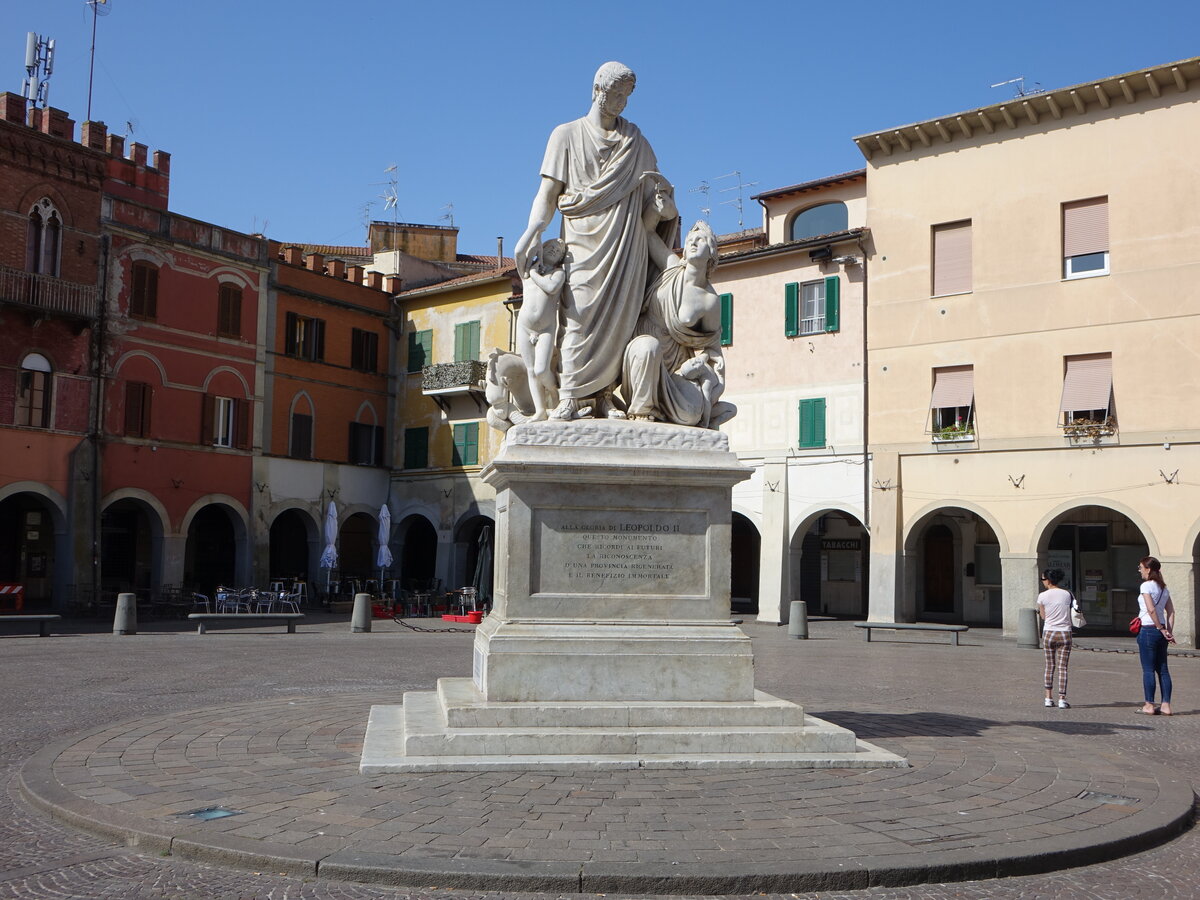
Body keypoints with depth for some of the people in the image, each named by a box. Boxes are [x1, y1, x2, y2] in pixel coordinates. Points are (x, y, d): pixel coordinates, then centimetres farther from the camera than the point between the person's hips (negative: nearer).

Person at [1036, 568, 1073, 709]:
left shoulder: (1042, 596, -5)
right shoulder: (1067, 594, 0)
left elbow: (1043, 616, 3)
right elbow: (1070, 610, 6)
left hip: (1049, 633, 0)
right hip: (1064, 633, 0)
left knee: (1050, 666, 13)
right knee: (1062, 667, 1)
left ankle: (1049, 698, 14)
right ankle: (1062, 699, -3)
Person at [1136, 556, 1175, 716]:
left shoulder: (1146, 586, -11)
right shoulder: (1164, 588, 13)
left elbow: (1151, 609, -18)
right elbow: (1171, 611, 8)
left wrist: (1161, 629, -11)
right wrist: (1169, 631, 3)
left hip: (1148, 630, -8)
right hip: (1160, 632, 8)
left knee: (1148, 669, -2)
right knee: (1162, 669, 9)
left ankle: (1149, 706, 1)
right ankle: (1166, 705, 9)